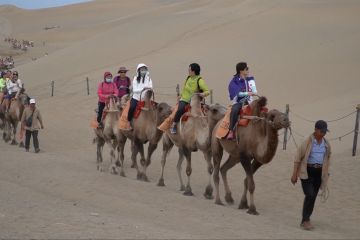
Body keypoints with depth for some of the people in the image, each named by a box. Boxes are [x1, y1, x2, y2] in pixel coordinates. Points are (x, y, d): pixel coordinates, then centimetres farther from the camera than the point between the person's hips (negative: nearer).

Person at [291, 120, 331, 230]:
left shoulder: (326, 144, 6)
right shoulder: (307, 142, -9)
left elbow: (327, 159, 18)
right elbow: (298, 158, -6)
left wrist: (325, 174, 17)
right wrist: (294, 174, -8)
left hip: (319, 173, 5)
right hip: (307, 171, -5)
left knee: (312, 197, 6)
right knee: (310, 195, -17)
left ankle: (305, 221, 15)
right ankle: (306, 220, -12)